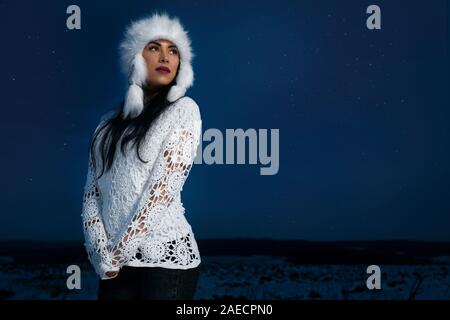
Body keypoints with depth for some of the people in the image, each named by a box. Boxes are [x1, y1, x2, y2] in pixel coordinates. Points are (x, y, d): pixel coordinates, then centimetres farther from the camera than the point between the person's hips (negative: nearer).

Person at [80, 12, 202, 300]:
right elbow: (92, 193, 6)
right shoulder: (110, 123, 11)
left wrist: (116, 254, -12)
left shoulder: (184, 109, -2)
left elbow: (164, 187, -12)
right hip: (116, 266, 4)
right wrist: (103, 255, -8)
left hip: (165, 257, -4)